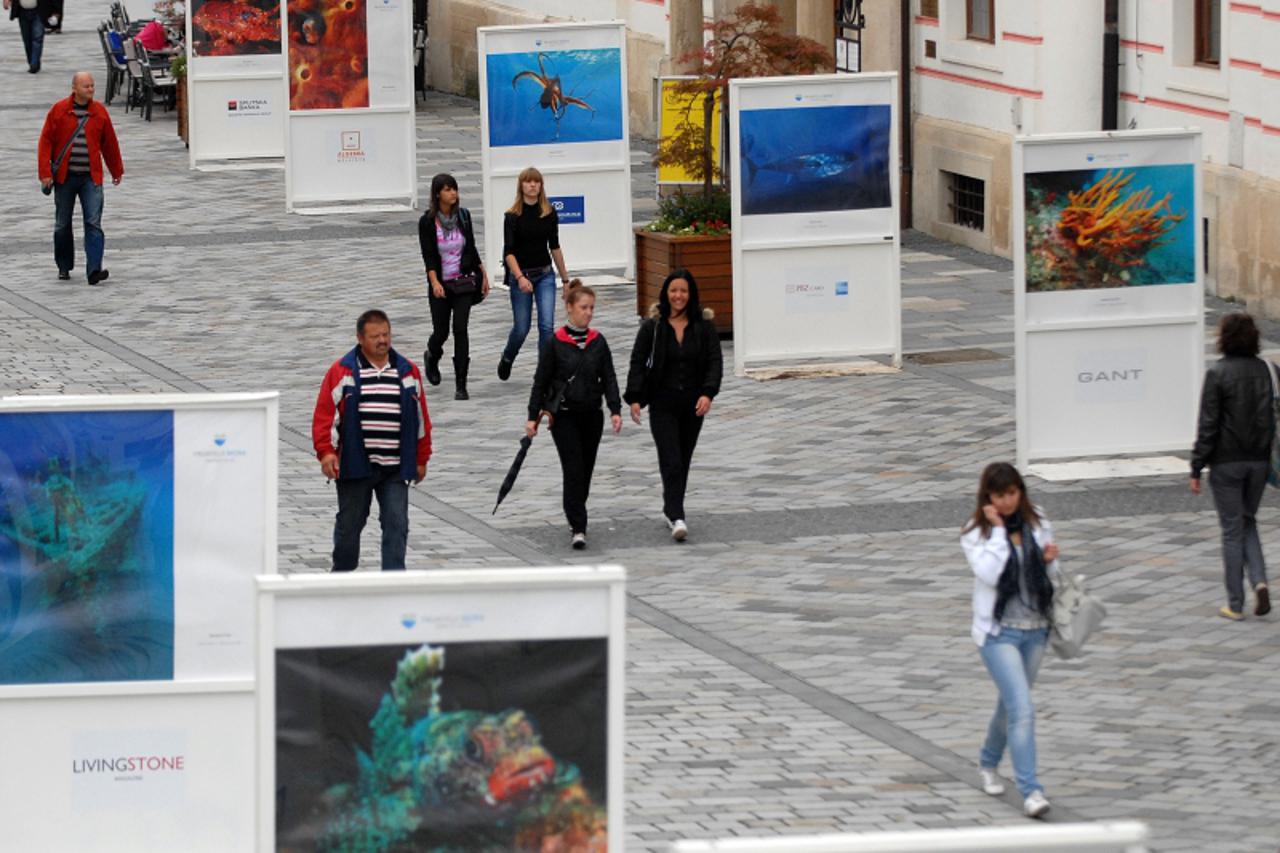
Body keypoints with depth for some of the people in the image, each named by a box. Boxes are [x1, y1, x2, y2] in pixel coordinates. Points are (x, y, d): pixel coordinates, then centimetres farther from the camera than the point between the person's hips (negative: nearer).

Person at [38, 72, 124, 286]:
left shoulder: (99, 112, 3)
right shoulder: (59, 110, -2)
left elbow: (110, 143, 12)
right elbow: (46, 141, -2)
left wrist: (117, 171, 19)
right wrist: (45, 173, -8)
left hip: (91, 178, 0)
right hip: (64, 178, 0)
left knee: (94, 224, -11)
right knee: (62, 225, 10)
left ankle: (94, 270, -17)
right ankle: (64, 267, 25)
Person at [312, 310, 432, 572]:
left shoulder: (408, 372, 8)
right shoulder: (342, 371, -1)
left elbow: (421, 418, 13)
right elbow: (325, 414, -4)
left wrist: (421, 459, 13)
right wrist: (326, 451, -14)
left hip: (395, 469, 2)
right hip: (355, 466, -2)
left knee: (397, 524, -7)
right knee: (349, 523, 10)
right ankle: (342, 575, 27)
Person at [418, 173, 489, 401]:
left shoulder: (463, 216, 1)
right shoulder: (427, 222, -9)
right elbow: (428, 256, -14)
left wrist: (483, 275, 13)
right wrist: (434, 282, -26)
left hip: (463, 282, 1)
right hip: (440, 285, -1)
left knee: (460, 329, -11)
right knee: (441, 332, 6)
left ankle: (461, 386, -9)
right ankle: (432, 357, 44)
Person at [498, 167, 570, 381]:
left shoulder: (549, 213, 2)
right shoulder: (513, 216, -9)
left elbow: (554, 247, 11)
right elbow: (509, 251, -14)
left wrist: (565, 277, 14)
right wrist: (520, 278, -28)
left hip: (545, 275, 2)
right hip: (520, 275, -2)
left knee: (547, 325, -9)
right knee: (521, 327, 6)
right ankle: (506, 359, 36)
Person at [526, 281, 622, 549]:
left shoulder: (598, 342, 4)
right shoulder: (555, 343, -6)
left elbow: (608, 378, 5)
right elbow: (541, 381, -1)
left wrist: (615, 410, -7)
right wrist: (533, 416, -2)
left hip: (591, 415, 4)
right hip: (564, 416, -4)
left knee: (585, 470, 10)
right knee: (573, 470, -11)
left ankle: (575, 519, 28)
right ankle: (578, 529, -13)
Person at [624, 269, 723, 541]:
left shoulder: (704, 325, 0)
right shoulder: (652, 327, -3)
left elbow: (715, 362, -3)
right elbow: (638, 363, -1)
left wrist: (708, 393, -18)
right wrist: (635, 398, -10)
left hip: (693, 404, 2)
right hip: (663, 404, -2)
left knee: (683, 461, 12)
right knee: (671, 462, -13)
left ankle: (671, 509, 29)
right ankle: (676, 518, -20)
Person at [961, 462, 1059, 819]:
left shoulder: (1037, 524, 4)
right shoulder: (975, 533, -8)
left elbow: (1049, 575, 13)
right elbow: (989, 573, -23)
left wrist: (1050, 559, -9)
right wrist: (998, 530, -20)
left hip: (1035, 628, 5)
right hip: (998, 631, -5)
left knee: (1012, 704, 19)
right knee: (1023, 709, -16)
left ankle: (988, 762, 44)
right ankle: (1031, 791, -18)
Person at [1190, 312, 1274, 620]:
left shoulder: (1218, 372, -13)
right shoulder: (1262, 369, 2)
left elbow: (1208, 424, -13)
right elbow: (1269, 418, 8)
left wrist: (1196, 468, -8)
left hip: (1227, 461, -4)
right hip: (1258, 460, 4)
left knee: (1232, 529, 3)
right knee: (1248, 522, 19)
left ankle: (1235, 604, 7)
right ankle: (1259, 581, -2)